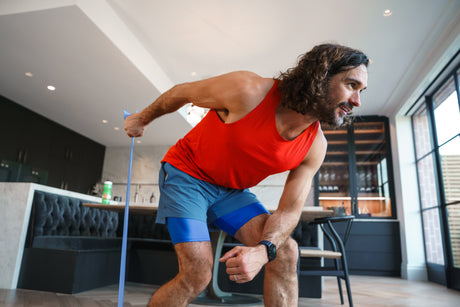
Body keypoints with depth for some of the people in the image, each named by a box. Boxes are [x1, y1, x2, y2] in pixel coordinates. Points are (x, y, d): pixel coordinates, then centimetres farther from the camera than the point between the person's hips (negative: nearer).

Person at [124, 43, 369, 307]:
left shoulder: (315, 147, -13)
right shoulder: (249, 90, -27)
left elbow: (289, 211, -10)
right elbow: (181, 92, -10)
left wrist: (263, 250, -32)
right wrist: (143, 119, 8)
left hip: (232, 190, 5)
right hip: (186, 174, -4)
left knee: (285, 253, -12)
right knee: (198, 275, -15)